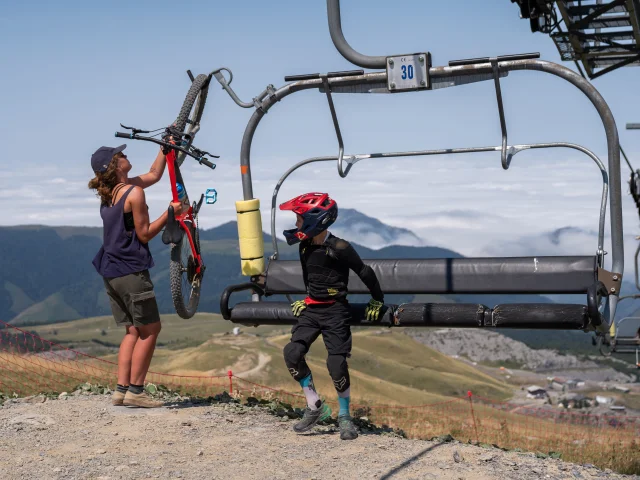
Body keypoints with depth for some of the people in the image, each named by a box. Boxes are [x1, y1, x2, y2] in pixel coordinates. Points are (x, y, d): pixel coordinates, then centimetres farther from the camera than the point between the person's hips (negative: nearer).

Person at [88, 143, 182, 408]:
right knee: (150, 329, 0)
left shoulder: (110, 191, 13)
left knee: (133, 331, 12)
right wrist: (170, 212, -8)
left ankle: (121, 390, 8)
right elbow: (145, 234, -12)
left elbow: (153, 175, 25)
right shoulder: (134, 192, -13)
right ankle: (135, 391, -2)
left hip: (110, 272, 9)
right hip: (131, 270, -9)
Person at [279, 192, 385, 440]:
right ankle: (315, 407, 1)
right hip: (311, 309, 6)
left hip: (335, 311, -6)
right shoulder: (305, 246, 6)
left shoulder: (339, 248, -16)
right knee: (292, 353, -12)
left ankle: (344, 416, 9)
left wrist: (377, 301, 2)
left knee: (336, 363, -11)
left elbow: (365, 272, -7)